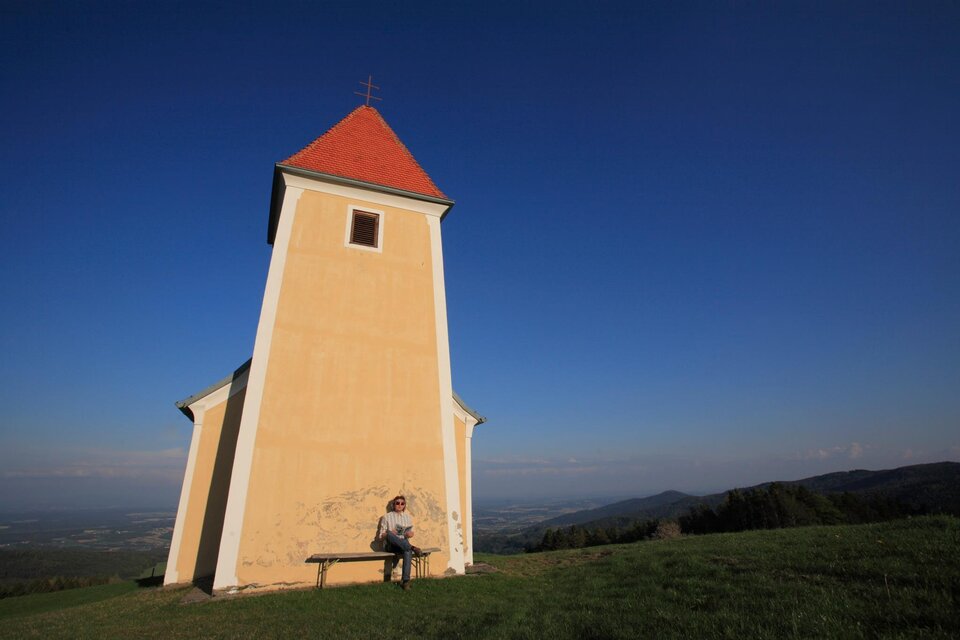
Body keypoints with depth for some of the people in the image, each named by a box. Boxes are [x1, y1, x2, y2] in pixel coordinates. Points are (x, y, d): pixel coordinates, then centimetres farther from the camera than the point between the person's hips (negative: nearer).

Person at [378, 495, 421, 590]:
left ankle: (405, 580, -39)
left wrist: (410, 534, -7)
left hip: (403, 544, 2)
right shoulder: (387, 517, 8)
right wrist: (390, 533, -17)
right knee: (389, 534, -36)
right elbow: (381, 536, 5)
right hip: (391, 546, -2)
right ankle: (412, 547, -38)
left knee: (408, 551, -37)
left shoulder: (408, 517, 17)